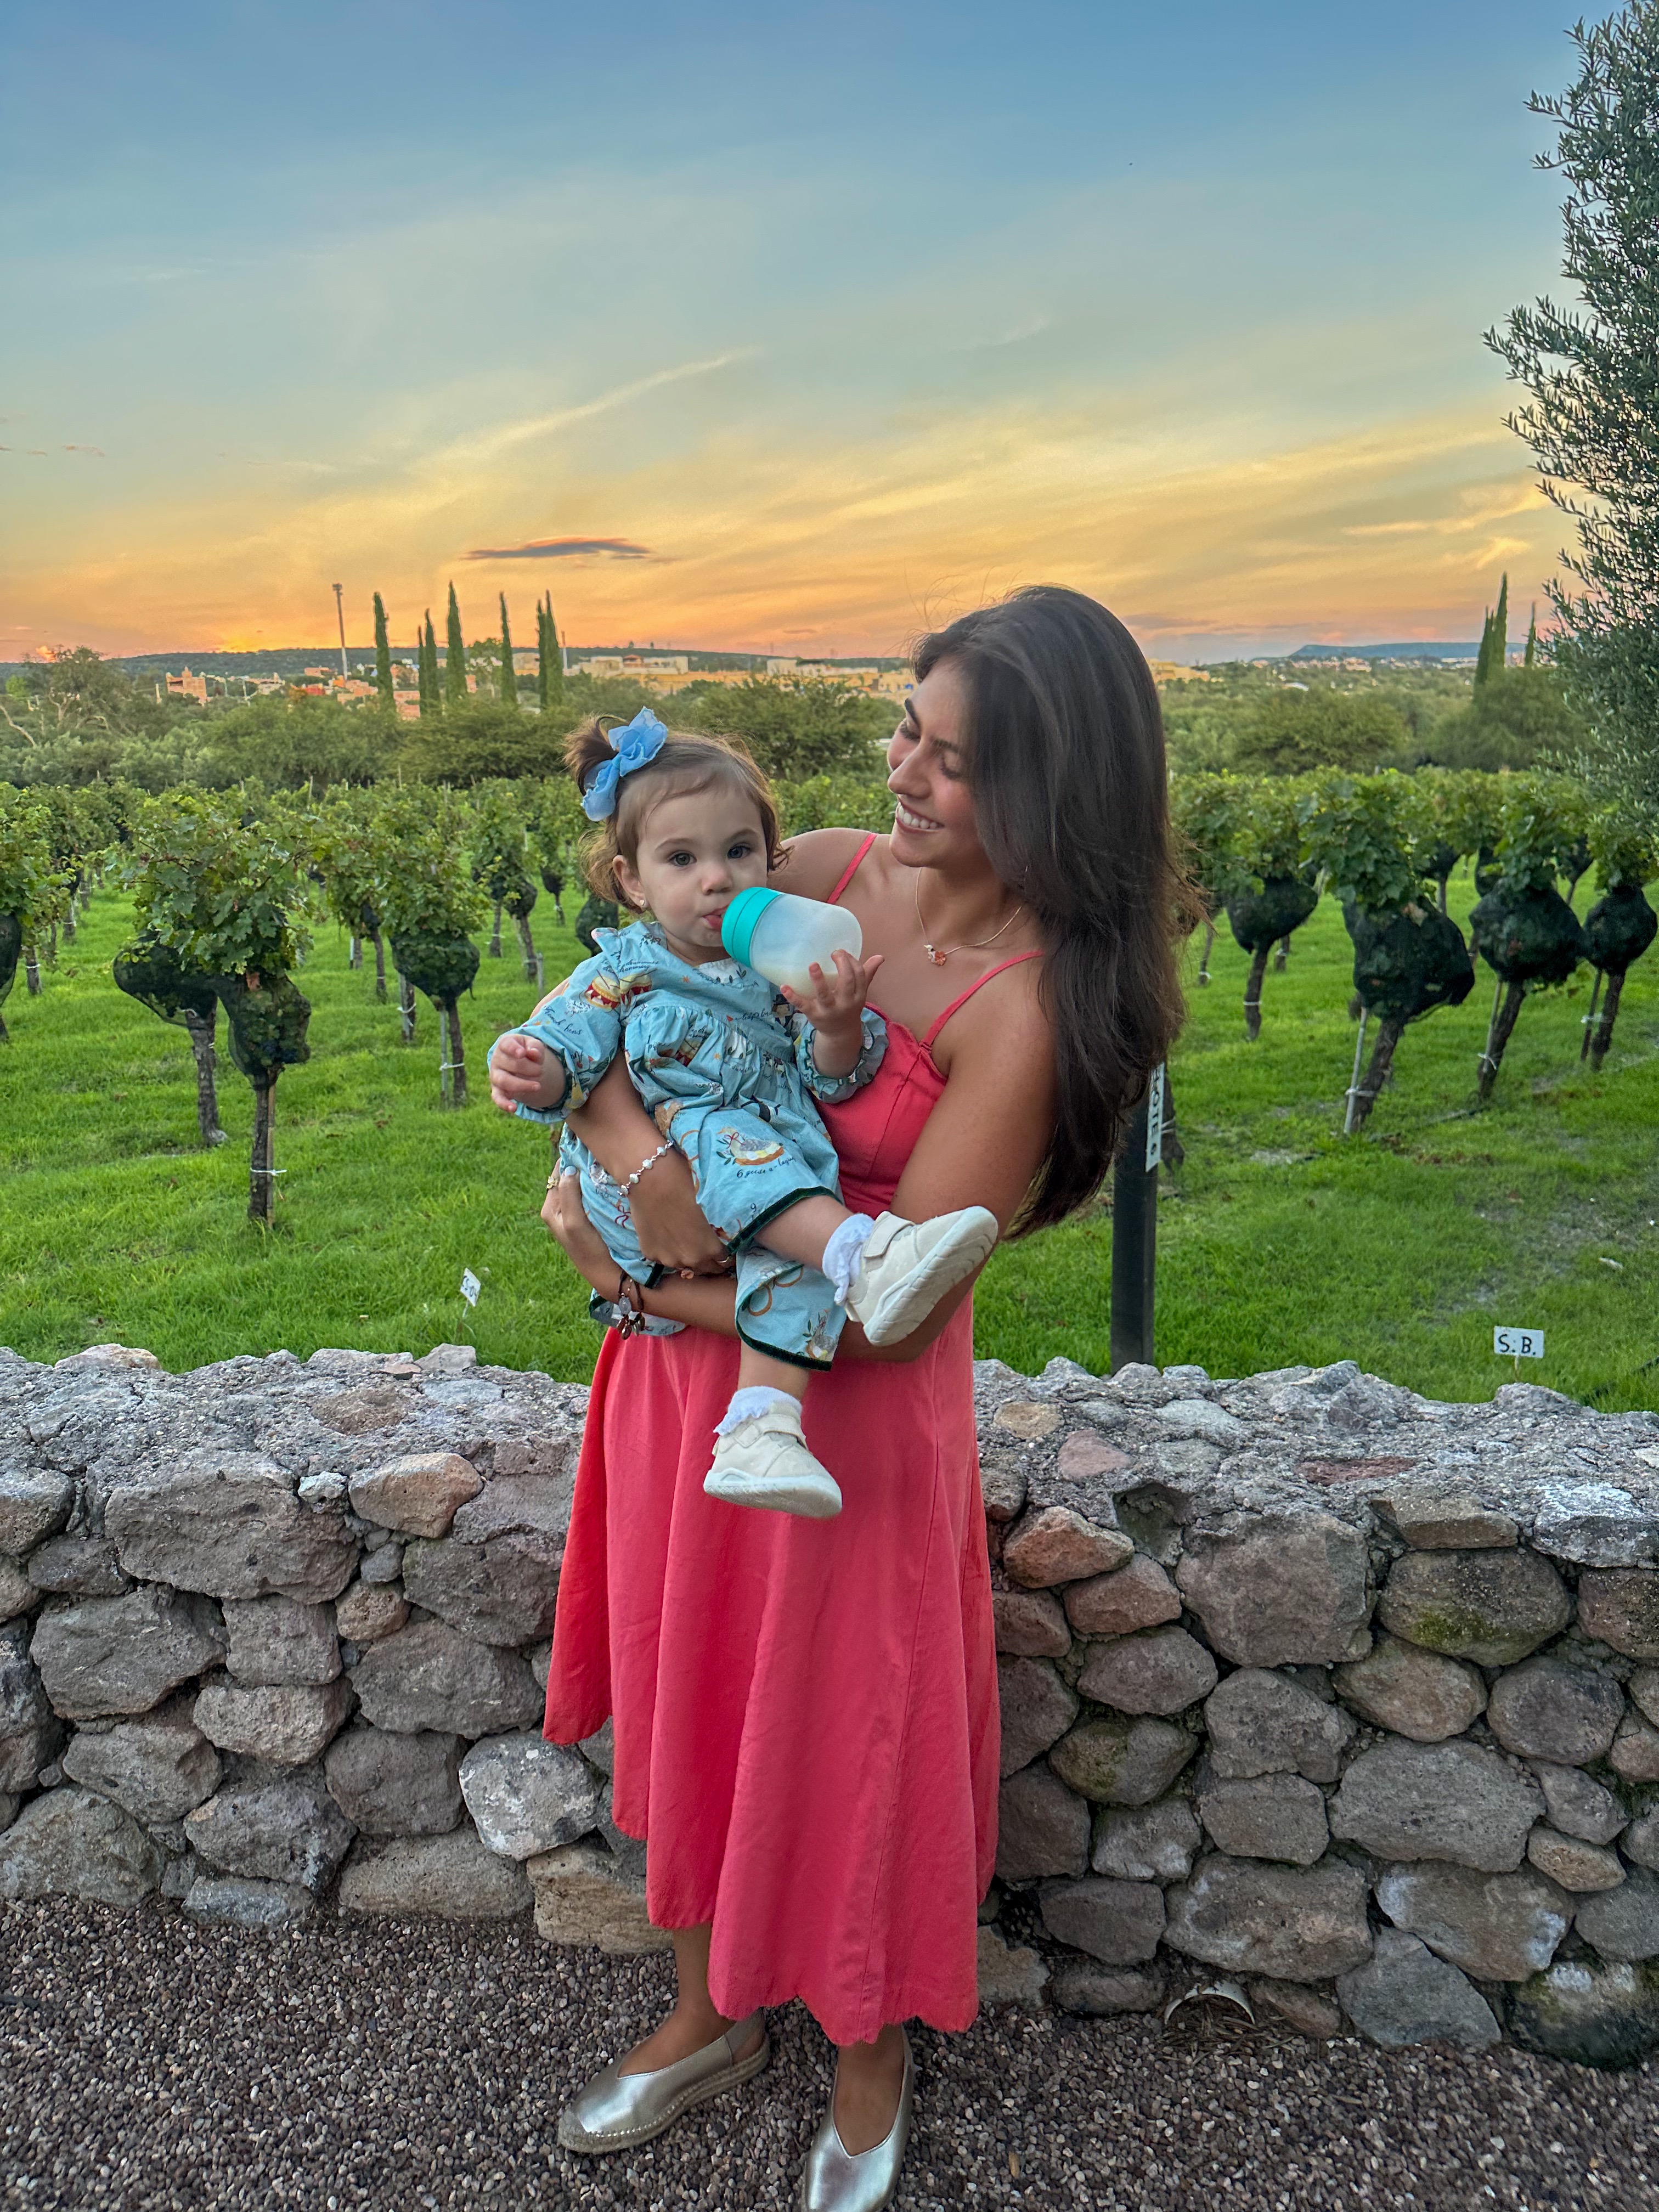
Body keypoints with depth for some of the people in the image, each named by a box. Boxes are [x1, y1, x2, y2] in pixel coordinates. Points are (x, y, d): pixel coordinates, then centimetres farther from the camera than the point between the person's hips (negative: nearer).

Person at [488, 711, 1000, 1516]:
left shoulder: (787, 967, 10)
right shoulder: (622, 974, 6)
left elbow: (832, 1081, 4)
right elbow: (566, 1046, -1)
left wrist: (839, 1027, -19)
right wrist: (534, 1072, -25)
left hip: (784, 1174, 2)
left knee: (797, 1255, -30)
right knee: (722, 1138, -33)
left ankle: (758, 1433, -38)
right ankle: (865, 1258, -48)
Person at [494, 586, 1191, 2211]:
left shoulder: (1028, 1006, -21)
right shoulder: (824, 874, -3)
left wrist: (655, 1288, -16)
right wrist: (626, 1130, -21)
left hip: (848, 1407, -6)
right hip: (684, 1361, 6)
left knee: (851, 1734, 14)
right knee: (689, 1695, 22)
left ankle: (871, 2065, 47)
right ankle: (712, 2018, 50)